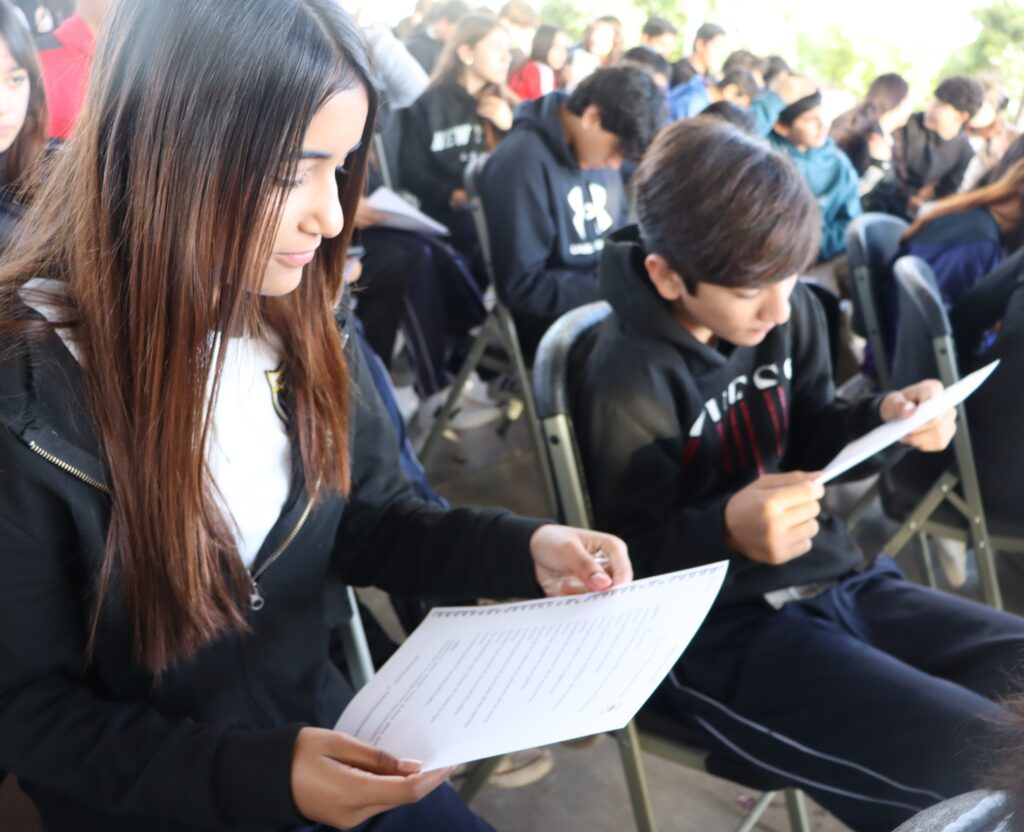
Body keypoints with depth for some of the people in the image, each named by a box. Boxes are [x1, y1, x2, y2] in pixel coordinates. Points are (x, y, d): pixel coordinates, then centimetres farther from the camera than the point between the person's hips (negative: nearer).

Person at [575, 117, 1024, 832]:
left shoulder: (791, 313, 3)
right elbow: (636, 557, -14)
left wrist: (884, 422, -6)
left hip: (836, 582, 8)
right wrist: (727, 532, -33)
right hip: (717, 629, -8)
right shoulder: (627, 380, -17)